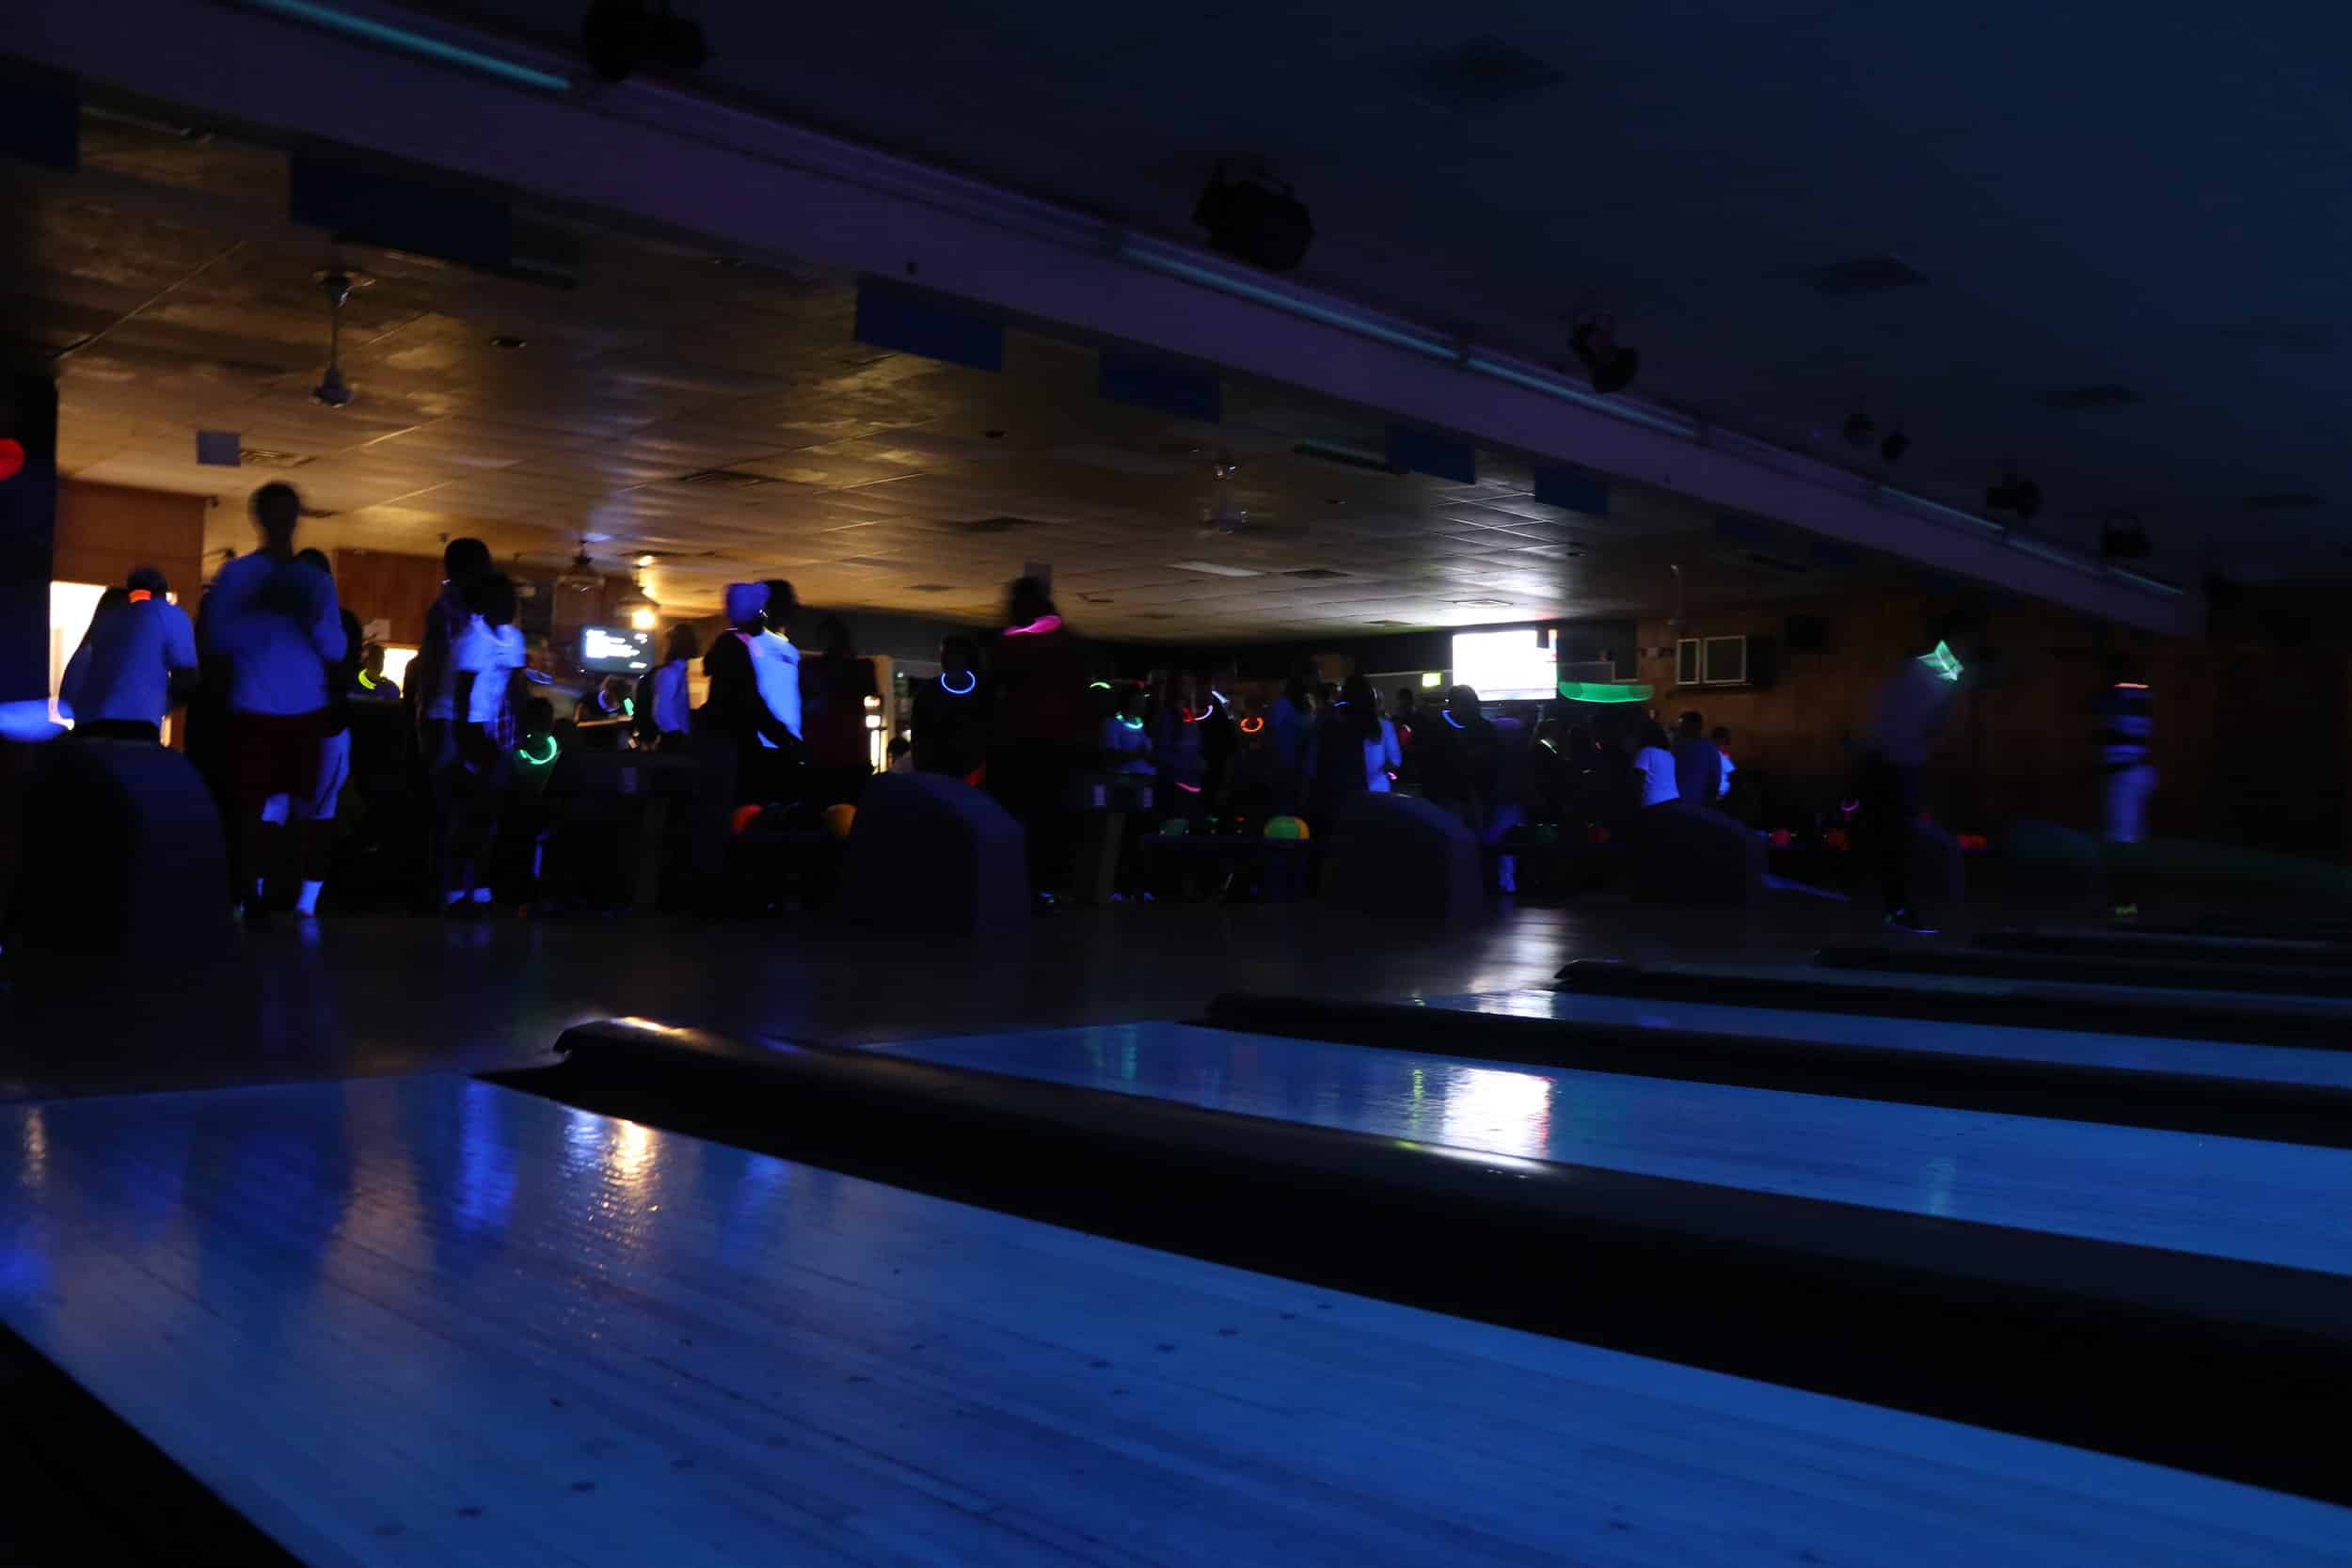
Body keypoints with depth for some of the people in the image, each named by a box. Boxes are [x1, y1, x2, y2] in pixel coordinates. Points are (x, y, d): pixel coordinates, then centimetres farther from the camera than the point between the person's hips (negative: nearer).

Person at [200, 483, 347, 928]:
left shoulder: (317, 581, 12)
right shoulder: (236, 573, 4)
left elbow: (337, 650, 8)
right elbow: (218, 635, -7)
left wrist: (314, 619, -12)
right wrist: (267, 613, -18)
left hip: (307, 711, 2)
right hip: (255, 709, -2)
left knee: (308, 808, -1)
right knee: (253, 808, -2)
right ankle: (252, 901, 5)